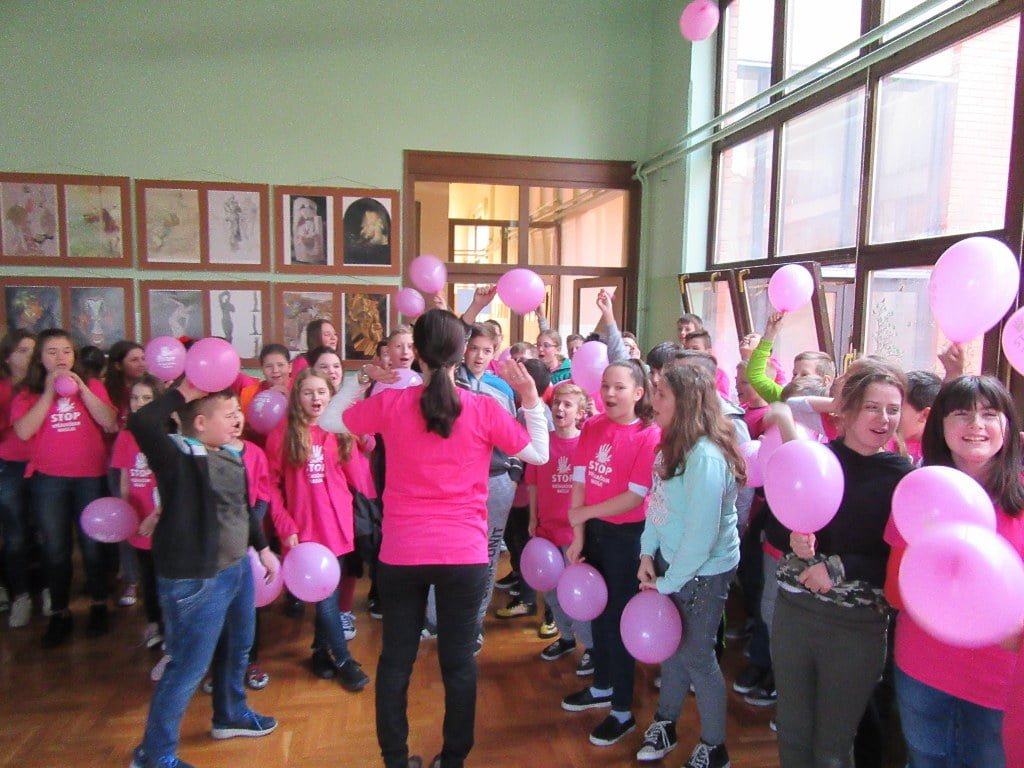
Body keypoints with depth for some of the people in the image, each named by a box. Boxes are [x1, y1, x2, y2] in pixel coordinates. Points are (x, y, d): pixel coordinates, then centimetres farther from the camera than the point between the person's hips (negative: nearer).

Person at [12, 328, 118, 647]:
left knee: (93, 544, 5)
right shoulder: (28, 393, 5)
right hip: (48, 479, 1)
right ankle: (59, 614, 18)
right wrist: (48, 393, -13)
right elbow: (24, 431, -12)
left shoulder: (92, 385, 4)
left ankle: (99, 606, 22)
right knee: (55, 549, 6)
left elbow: (110, 424, -9)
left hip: (91, 476, -1)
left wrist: (82, 389, -14)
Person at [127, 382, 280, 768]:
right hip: (195, 580, -9)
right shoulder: (178, 457, -20)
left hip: (237, 568, 9)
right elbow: (141, 422, -40)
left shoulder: (230, 455, 4)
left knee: (237, 648, 26)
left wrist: (263, 548, 23)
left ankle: (230, 714, 50)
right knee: (188, 667, 3)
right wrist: (182, 393, -26)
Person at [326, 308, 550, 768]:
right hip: (465, 555, 0)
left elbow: (332, 420, 11)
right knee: (459, 660, 13)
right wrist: (530, 397, 8)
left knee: (396, 659, 16)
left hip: (401, 554, 1)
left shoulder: (389, 403, -6)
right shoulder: (484, 409, -8)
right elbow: (539, 454, 5)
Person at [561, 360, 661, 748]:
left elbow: (635, 497, -20)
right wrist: (577, 537, -5)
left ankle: (623, 710, 23)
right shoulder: (591, 427, 1)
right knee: (598, 611, 20)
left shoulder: (649, 436, -16)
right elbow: (579, 483, -1)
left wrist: (584, 513, -15)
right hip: (594, 531, 6)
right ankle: (603, 687, 41)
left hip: (627, 536, -6)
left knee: (619, 618, 5)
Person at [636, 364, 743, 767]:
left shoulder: (705, 457, -27)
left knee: (696, 656, 8)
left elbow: (702, 533, -25)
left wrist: (670, 582, -16)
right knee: (672, 646, 20)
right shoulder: (673, 445, 1)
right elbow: (657, 504, 6)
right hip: (671, 560, 7)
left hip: (703, 571, -7)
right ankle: (664, 724, 39)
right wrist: (648, 554, -3)